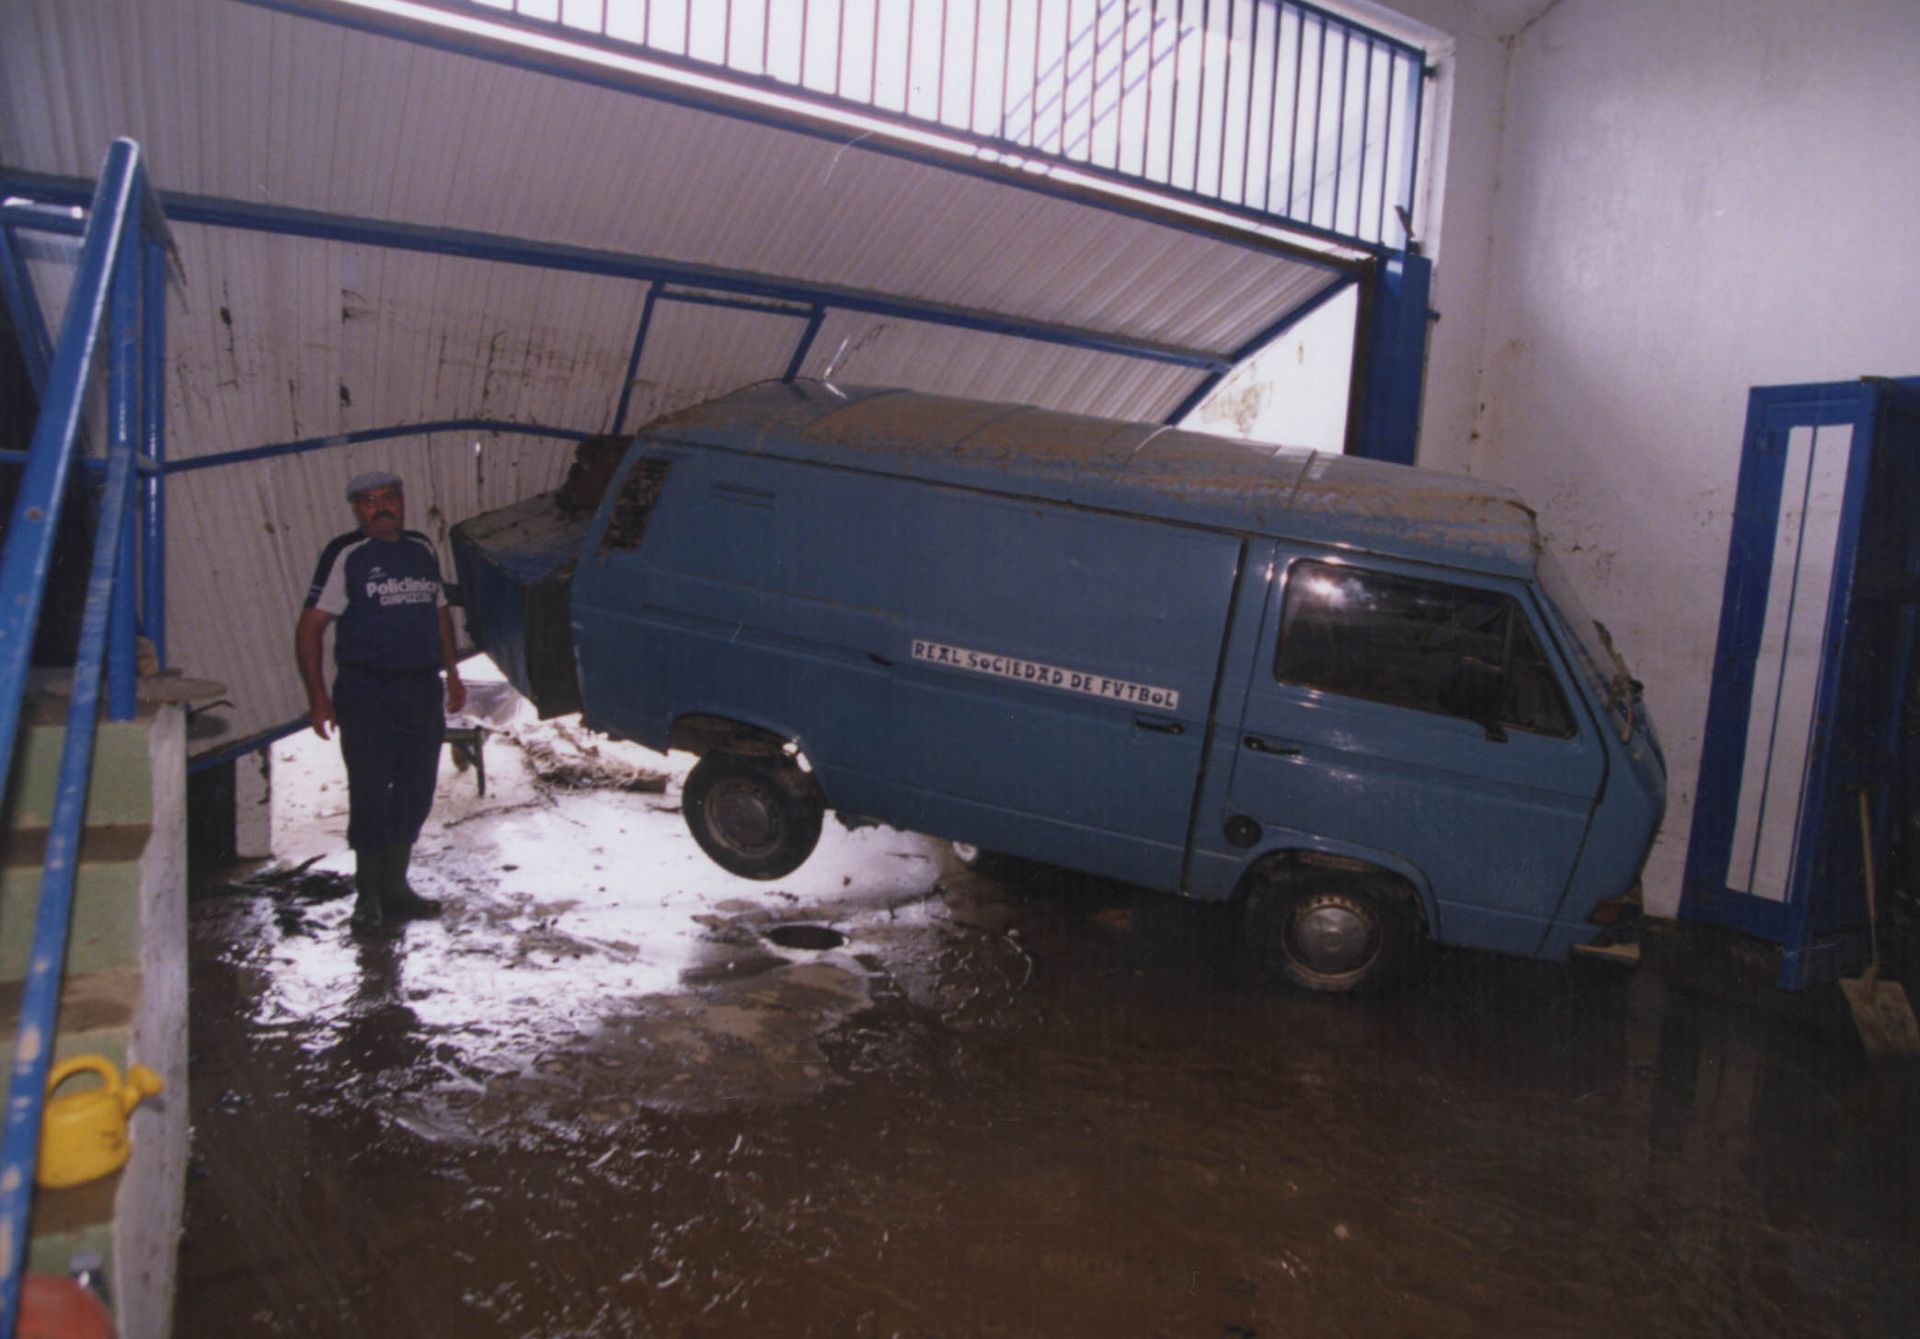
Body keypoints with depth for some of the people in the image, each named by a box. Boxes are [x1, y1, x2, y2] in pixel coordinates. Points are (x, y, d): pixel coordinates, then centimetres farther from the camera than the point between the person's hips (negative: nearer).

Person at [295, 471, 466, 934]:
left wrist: (452, 674, 18)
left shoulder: (422, 549, 12)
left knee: (415, 794, 10)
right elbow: (309, 627, -7)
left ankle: (395, 888, 24)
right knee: (370, 796, -4)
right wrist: (317, 697, -14)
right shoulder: (345, 555, -5)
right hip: (366, 692, -5)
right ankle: (370, 900, 6)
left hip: (423, 690, 6)